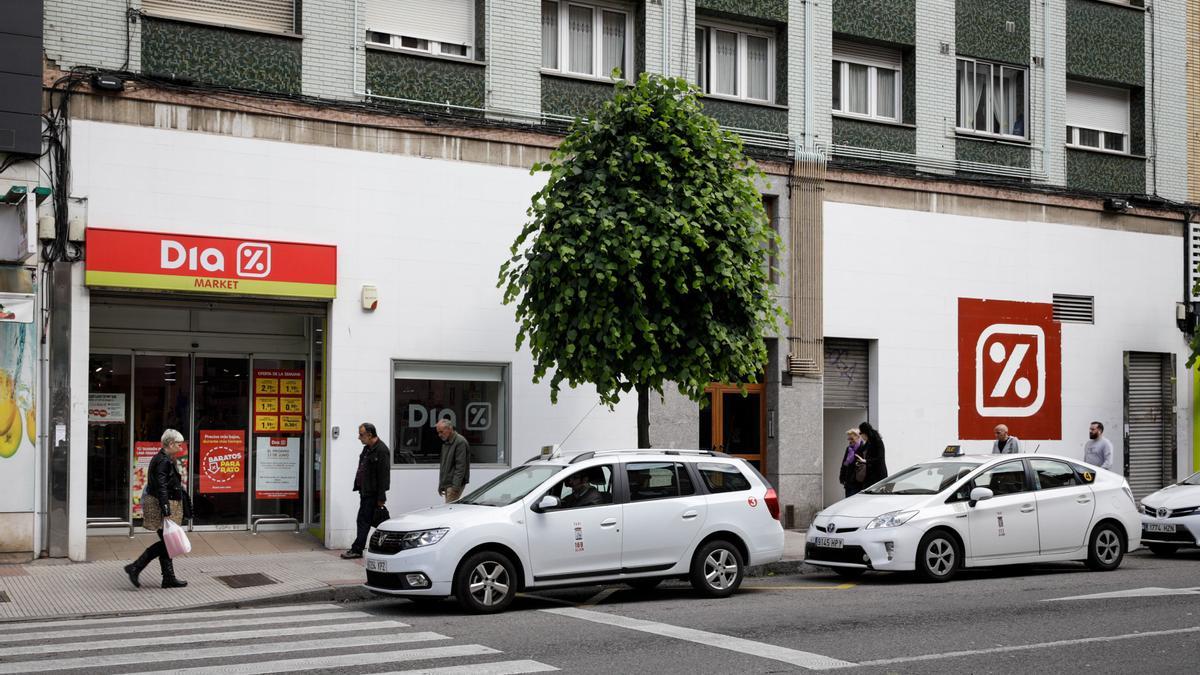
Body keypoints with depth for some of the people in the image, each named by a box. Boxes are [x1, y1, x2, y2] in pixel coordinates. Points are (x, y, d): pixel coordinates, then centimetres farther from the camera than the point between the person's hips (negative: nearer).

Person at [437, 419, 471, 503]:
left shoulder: (460, 442, -13)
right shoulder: (446, 443, 17)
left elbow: (461, 466, -19)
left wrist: (455, 486, -23)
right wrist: (441, 485, 22)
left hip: (454, 484, -9)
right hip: (446, 484, 9)